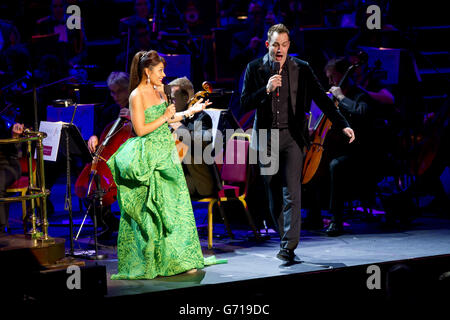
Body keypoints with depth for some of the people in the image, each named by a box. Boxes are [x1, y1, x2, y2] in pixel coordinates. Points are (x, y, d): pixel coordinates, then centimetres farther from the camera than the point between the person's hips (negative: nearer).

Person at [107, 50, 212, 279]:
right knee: (154, 208, -4)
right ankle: (152, 262, 4)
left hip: (166, 155, 8)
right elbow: (141, 129, -17)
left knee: (175, 206, 6)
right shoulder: (137, 96, -11)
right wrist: (165, 117, -12)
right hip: (150, 159, -8)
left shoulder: (159, 91, 12)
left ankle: (177, 259, 12)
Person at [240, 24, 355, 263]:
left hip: (292, 136, -2)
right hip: (266, 137, 2)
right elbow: (245, 103, -3)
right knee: (274, 196, 9)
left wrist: (342, 125, -8)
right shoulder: (255, 69, 1)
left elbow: (321, 98, 0)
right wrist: (266, 90, -19)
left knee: (291, 192, -13)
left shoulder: (301, 69, 0)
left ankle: (289, 247, -15)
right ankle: (285, 239, 23)